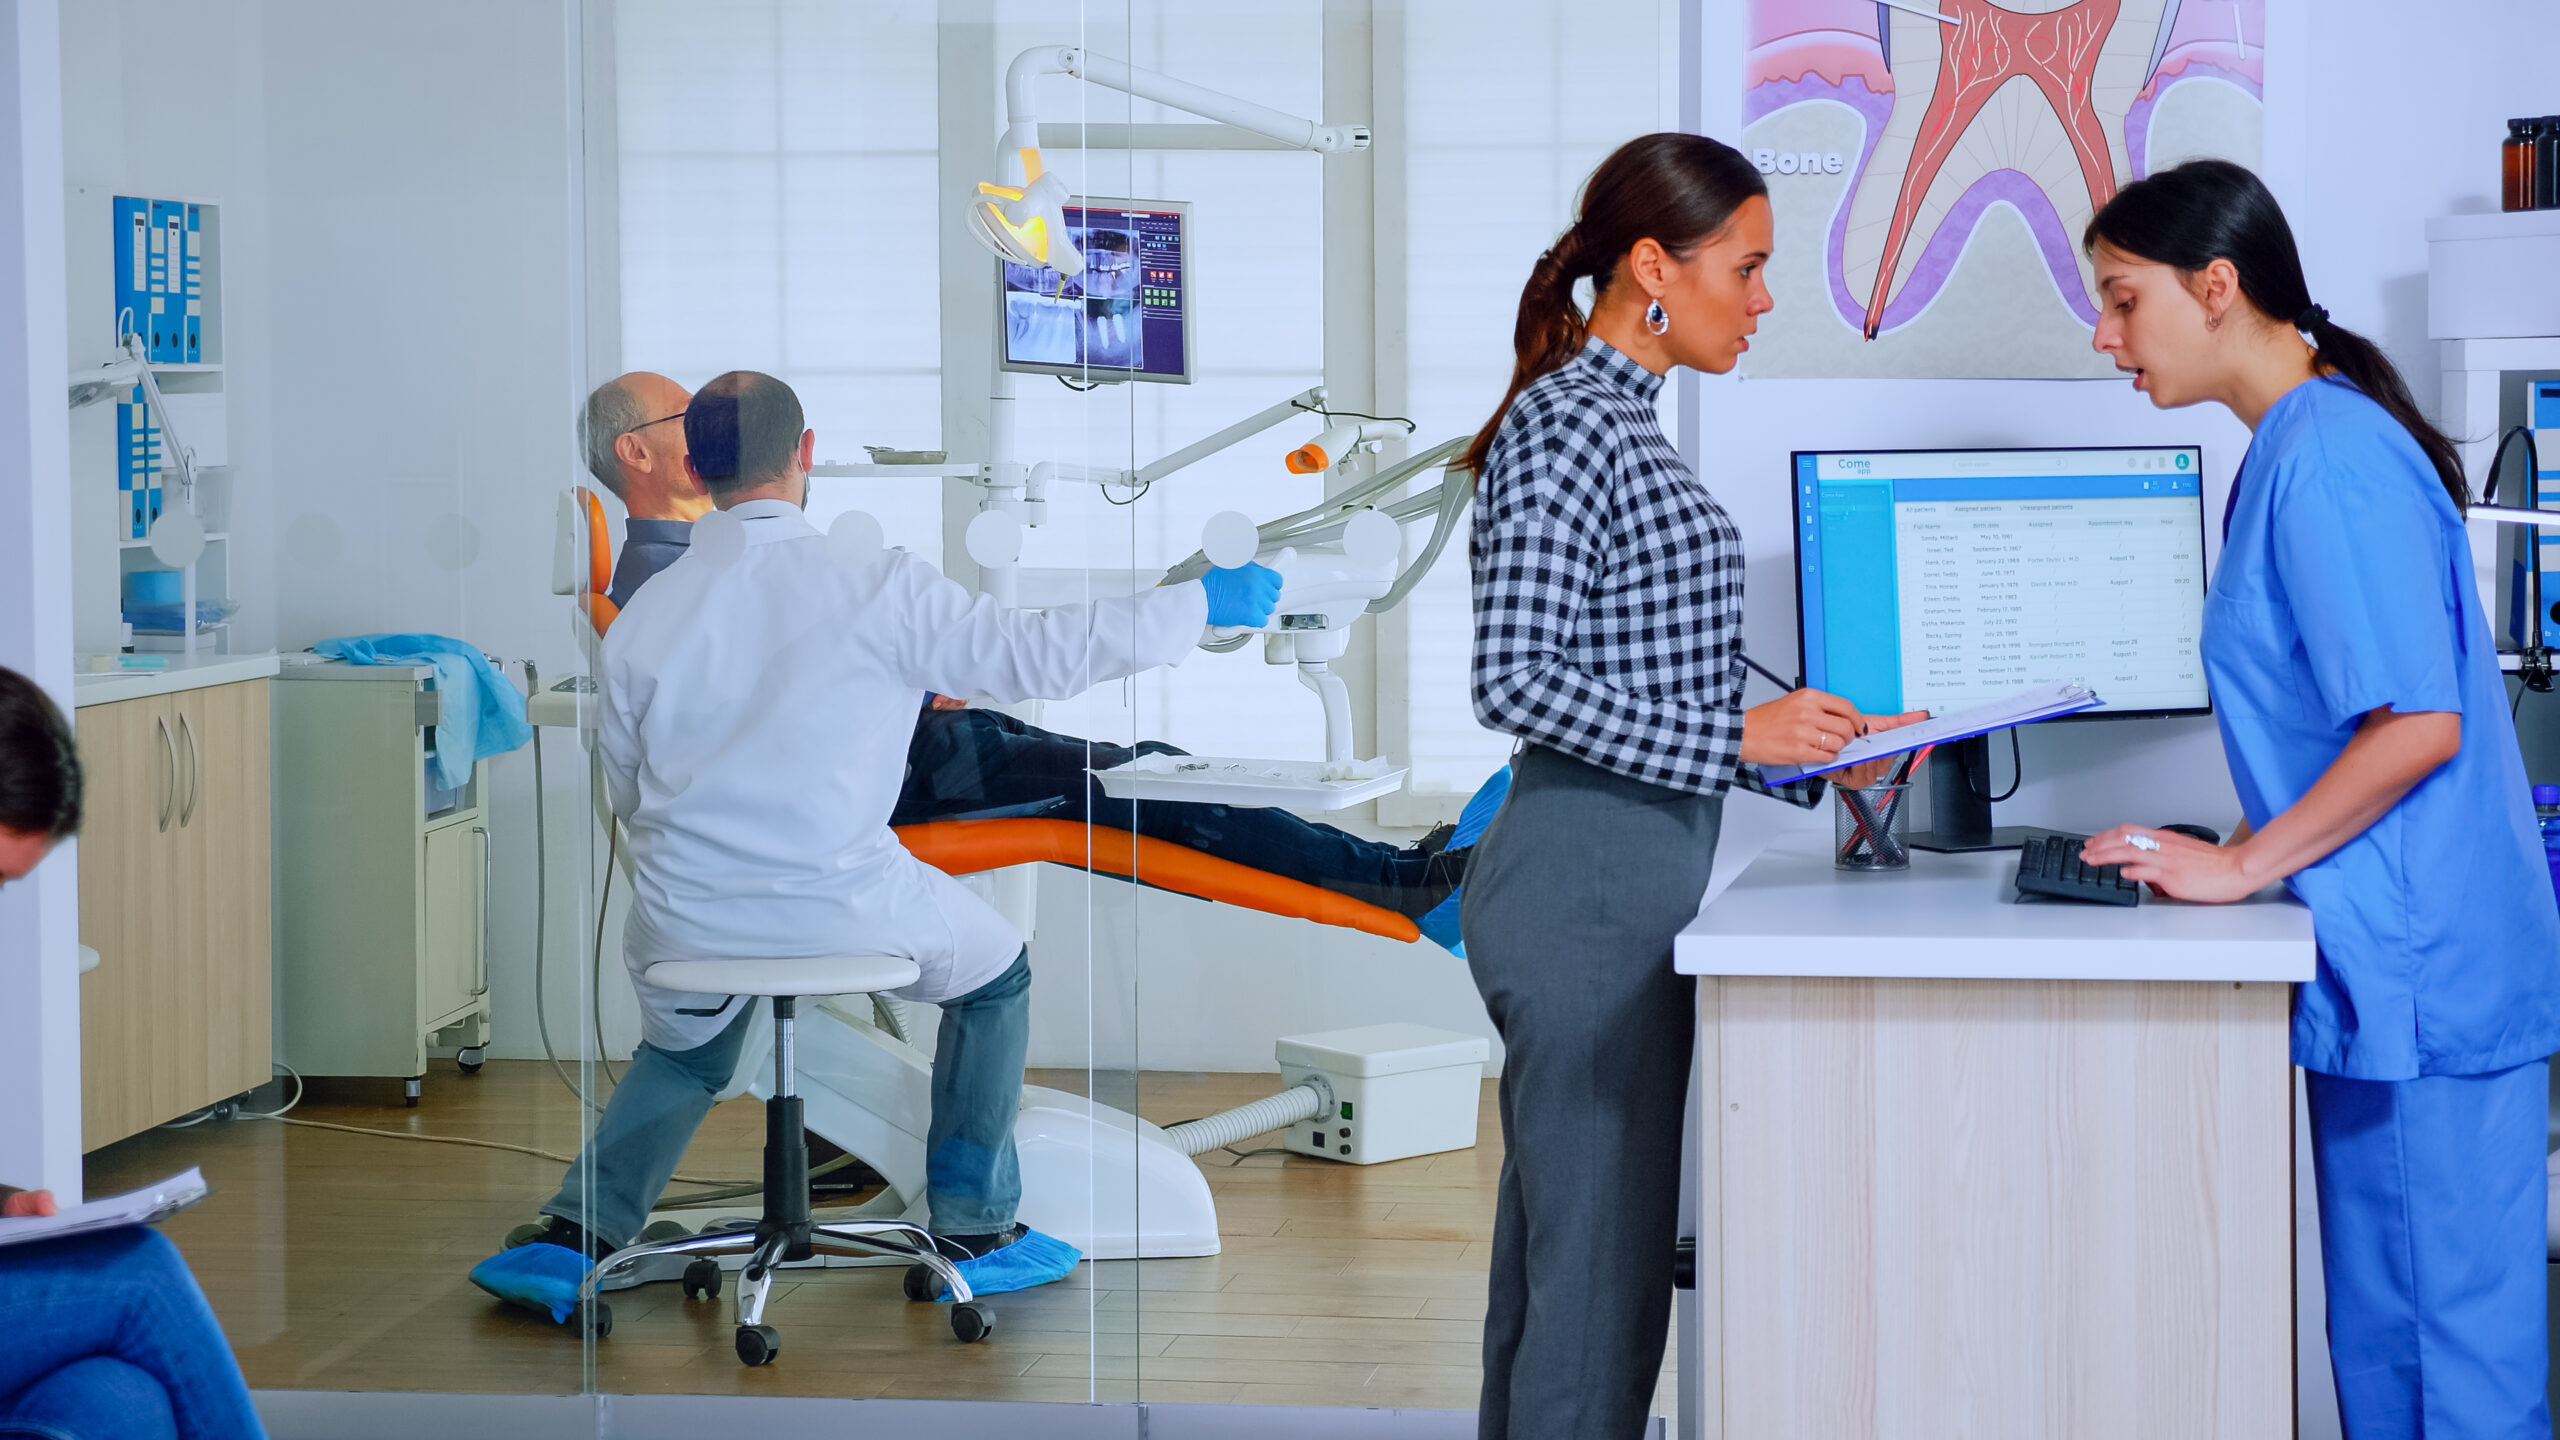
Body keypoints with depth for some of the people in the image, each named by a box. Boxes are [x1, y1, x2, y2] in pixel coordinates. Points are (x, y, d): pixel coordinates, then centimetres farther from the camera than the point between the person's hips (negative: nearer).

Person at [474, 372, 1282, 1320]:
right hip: (839, 904, -4)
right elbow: (1036, 656, -8)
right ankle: (974, 1233, 27)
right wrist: (1204, 603, 3)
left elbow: (628, 790, 10)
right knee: (995, 973, 25)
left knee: (685, 1050, 36)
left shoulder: (642, 615, 1)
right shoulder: (874, 587, -9)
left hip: (685, 920, 4)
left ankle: (574, 1238, 20)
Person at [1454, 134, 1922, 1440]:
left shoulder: (1623, 425, 16)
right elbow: (1516, 682, -21)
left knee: (1551, 1251, 14)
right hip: (1591, 888, -10)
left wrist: (1817, 755, 11)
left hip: (1620, 882, 10)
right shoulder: (1564, 427, -14)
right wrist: (1741, 735, -20)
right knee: (1600, 1269, -6)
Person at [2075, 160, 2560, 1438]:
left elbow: (2416, 724, -23)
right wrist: (2242, 852, 11)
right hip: (2381, 971, 10)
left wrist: (2239, 866, -16)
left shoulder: (2332, 457, -17)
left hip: (2424, 982, -10)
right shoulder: (2296, 448, 15)